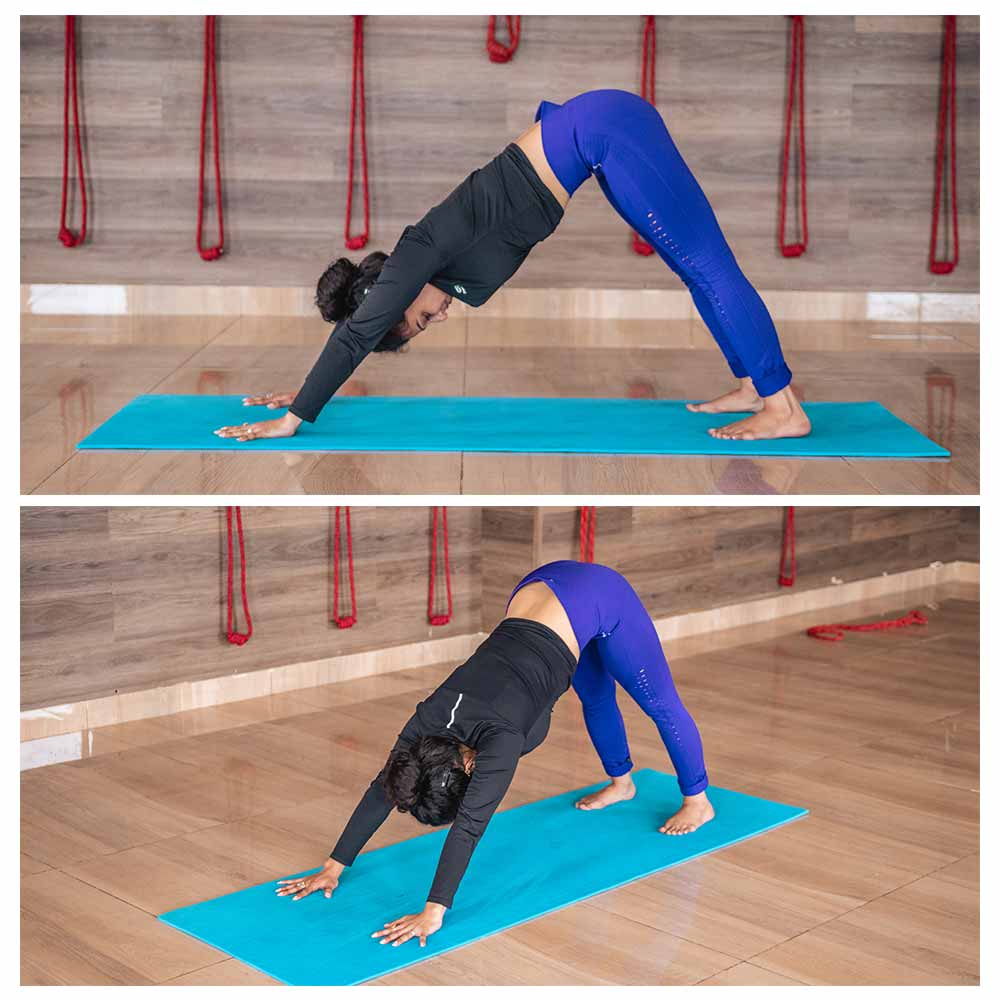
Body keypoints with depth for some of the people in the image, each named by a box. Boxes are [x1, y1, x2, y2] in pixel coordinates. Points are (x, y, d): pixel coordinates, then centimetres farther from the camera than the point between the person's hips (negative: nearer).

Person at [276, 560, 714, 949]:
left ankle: (698, 801, 35)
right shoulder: (432, 716, -14)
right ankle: (621, 783, 54)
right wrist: (333, 868, -10)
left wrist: (433, 913, -38)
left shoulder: (498, 738, -31)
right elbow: (384, 787, -10)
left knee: (659, 703, 15)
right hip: (540, 587, 6)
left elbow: (469, 827, -35)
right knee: (596, 698, 29)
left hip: (596, 597, -6)